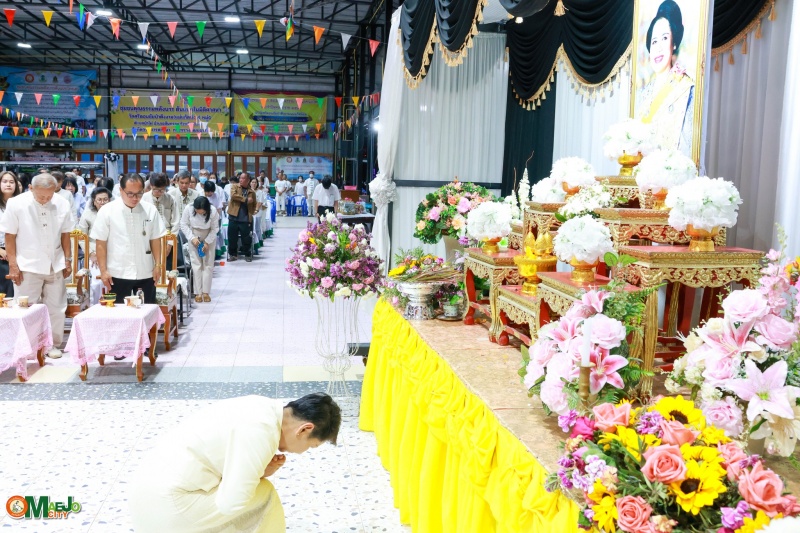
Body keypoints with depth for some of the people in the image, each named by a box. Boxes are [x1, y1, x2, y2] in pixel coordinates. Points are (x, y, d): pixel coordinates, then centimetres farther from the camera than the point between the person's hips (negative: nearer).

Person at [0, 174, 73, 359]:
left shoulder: (62, 204, -5)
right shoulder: (16, 204, -10)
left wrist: (68, 260, 6)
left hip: (55, 265, 3)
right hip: (28, 266, -2)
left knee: (56, 308, 11)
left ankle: (53, 344, 24)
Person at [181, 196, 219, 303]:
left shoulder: (213, 211, -26)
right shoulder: (188, 209, -24)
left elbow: (215, 228, -14)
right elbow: (184, 225, -11)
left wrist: (207, 242, -18)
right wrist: (192, 238, -20)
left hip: (209, 238, 0)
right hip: (194, 236, 0)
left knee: (208, 264, -2)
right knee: (196, 264, -3)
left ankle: (206, 292, 4)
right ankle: (198, 292, 0)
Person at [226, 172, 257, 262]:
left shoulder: (251, 191, 8)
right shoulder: (235, 187, 4)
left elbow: (254, 204, 17)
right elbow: (233, 195, -16)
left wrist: (252, 212, 1)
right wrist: (246, 199, -14)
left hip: (246, 219, 0)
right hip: (234, 217, 0)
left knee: (246, 238, 4)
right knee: (232, 237, 5)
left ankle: (248, 255, 19)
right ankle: (232, 254, 20)